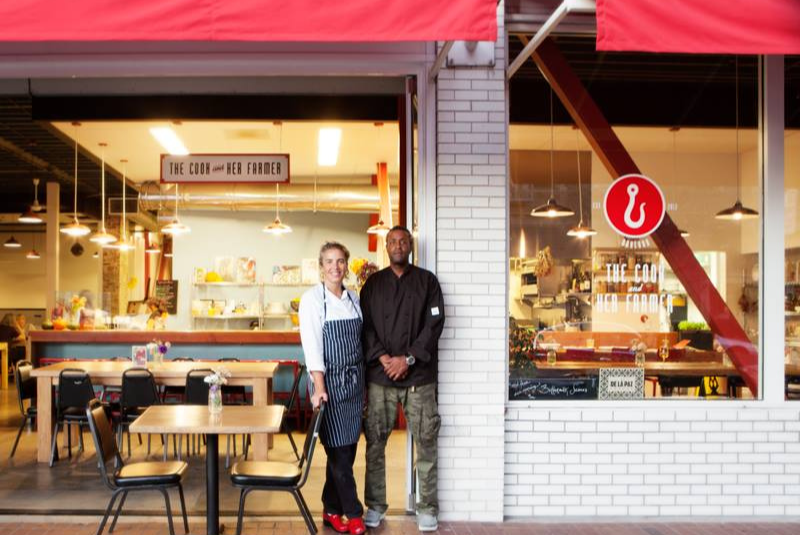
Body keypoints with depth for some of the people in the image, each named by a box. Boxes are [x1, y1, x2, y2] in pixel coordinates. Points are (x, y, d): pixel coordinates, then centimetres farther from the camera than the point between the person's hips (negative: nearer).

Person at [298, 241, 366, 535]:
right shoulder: (312, 299, -7)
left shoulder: (354, 299, 8)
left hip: (355, 381, 5)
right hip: (330, 381, -5)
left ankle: (332, 511, 22)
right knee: (339, 451, -2)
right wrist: (319, 387, -20)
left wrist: (364, 383, 11)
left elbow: (361, 341, 13)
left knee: (346, 450, 8)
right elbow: (312, 346, -13)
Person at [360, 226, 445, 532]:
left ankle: (427, 507, 13)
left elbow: (435, 323, -2)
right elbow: (365, 325, 4)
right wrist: (382, 357, -11)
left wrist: (408, 359, -11)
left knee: (426, 442, 1)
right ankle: (375, 505, 17)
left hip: (419, 375, -1)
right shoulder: (373, 283, 11)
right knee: (375, 442, 4)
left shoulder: (427, 281, 6)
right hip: (380, 376, 1)